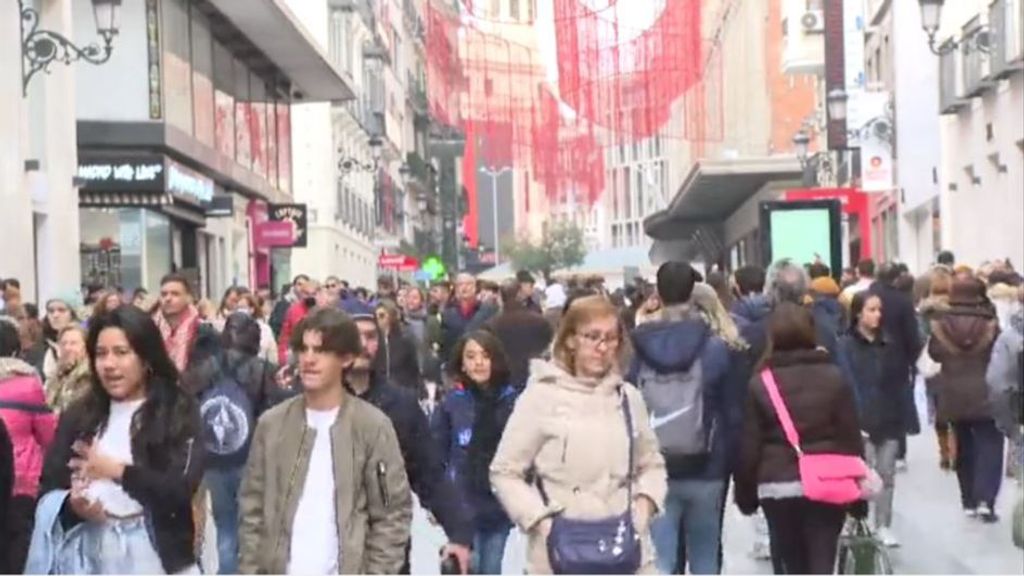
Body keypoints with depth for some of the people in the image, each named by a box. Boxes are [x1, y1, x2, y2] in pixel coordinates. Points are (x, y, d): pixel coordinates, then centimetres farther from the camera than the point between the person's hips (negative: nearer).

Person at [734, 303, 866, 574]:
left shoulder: (760, 384, -2)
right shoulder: (834, 378, 0)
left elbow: (749, 446, -1)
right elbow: (851, 438, 2)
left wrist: (745, 493, 10)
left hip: (776, 487, 0)